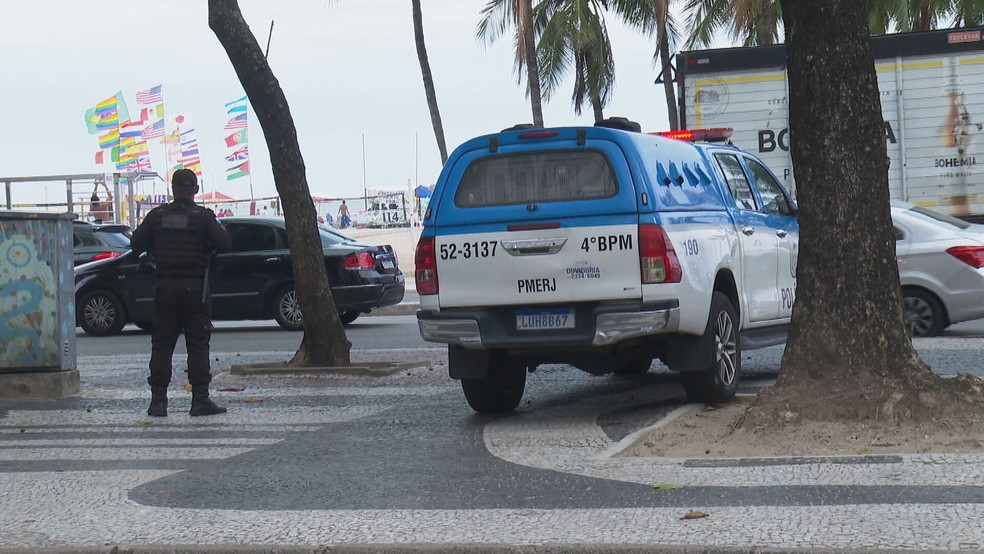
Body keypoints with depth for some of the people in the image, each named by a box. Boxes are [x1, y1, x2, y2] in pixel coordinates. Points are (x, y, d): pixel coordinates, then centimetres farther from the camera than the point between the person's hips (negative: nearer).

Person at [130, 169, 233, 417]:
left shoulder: (157, 215, 2)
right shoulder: (203, 216, -6)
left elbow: (136, 245, 4)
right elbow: (224, 245, -10)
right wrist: (221, 231, 11)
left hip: (164, 285, 3)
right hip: (194, 286, -2)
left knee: (161, 343, 7)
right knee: (198, 343, 1)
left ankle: (158, 399, 4)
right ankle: (200, 399, -3)